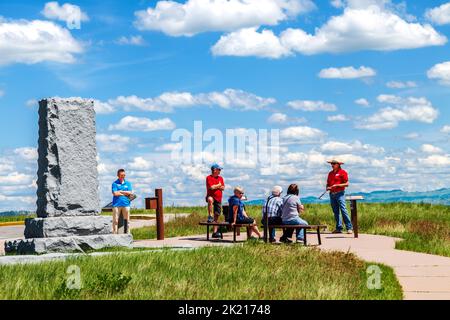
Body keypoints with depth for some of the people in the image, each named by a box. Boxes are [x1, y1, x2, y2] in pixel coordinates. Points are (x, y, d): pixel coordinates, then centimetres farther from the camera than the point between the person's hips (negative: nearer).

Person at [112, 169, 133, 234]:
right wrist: (125, 193, -3)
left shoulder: (128, 183, 13)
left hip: (126, 204, 3)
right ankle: (115, 233, 0)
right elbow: (115, 193, -10)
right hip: (117, 204, -3)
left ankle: (127, 233, 10)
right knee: (115, 220, -4)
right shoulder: (115, 183, 3)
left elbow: (130, 193, 2)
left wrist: (120, 191, -3)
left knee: (126, 220, 4)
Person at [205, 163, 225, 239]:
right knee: (210, 200, -43)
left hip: (218, 199, 6)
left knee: (217, 215, 4)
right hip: (211, 196, -6)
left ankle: (215, 232, 9)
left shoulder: (220, 178, 15)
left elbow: (223, 188, 6)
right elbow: (211, 187, -16)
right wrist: (219, 185, 0)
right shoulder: (209, 178, -5)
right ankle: (210, 216, -33)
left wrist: (215, 186, -7)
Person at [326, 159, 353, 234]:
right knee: (335, 212, 5)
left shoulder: (343, 172, -1)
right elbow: (328, 183, 23)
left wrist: (337, 185, -16)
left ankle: (349, 228, -12)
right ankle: (339, 228, 7)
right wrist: (327, 187, 1)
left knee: (343, 210, -13)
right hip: (332, 194, 6)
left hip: (340, 193, -6)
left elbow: (346, 184, -6)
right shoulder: (330, 173, 18)